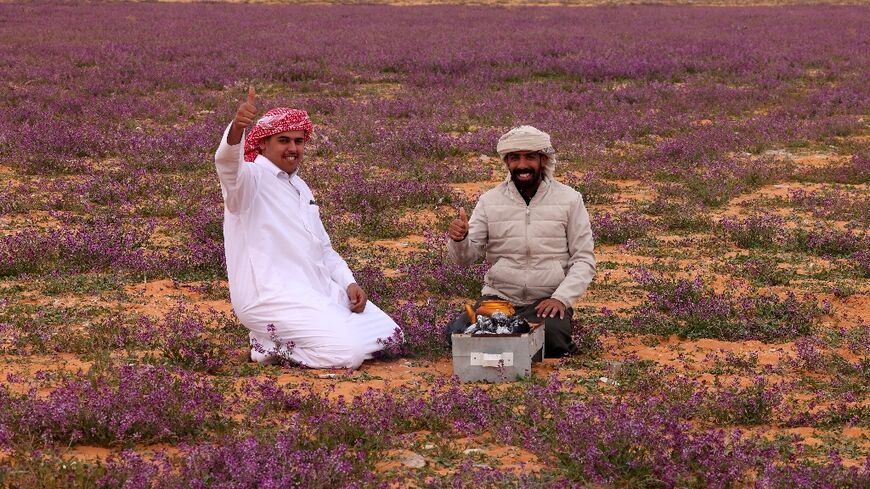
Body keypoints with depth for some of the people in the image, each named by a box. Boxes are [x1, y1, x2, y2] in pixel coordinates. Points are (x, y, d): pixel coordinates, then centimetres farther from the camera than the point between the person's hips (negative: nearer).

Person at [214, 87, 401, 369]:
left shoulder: (300, 188, 20)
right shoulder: (250, 179, -7)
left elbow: (323, 248, 25)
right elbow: (227, 163, -32)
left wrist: (349, 282, 7)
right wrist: (237, 127, -53)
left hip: (319, 289, 9)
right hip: (271, 295, -9)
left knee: (388, 335, 4)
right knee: (349, 350, -23)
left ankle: (283, 338, 10)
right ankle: (270, 345, -3)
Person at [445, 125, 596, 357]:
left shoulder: (569, 199, 2)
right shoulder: (490, 201, 5)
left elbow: (584, 259, 2)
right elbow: (465, 257, 4)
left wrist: (561, 298, -15)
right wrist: (458, 239, -20)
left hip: (547, 301, -2)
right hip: (498, 296, 2)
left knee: (550, 338, -34)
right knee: (458, 333, -25)